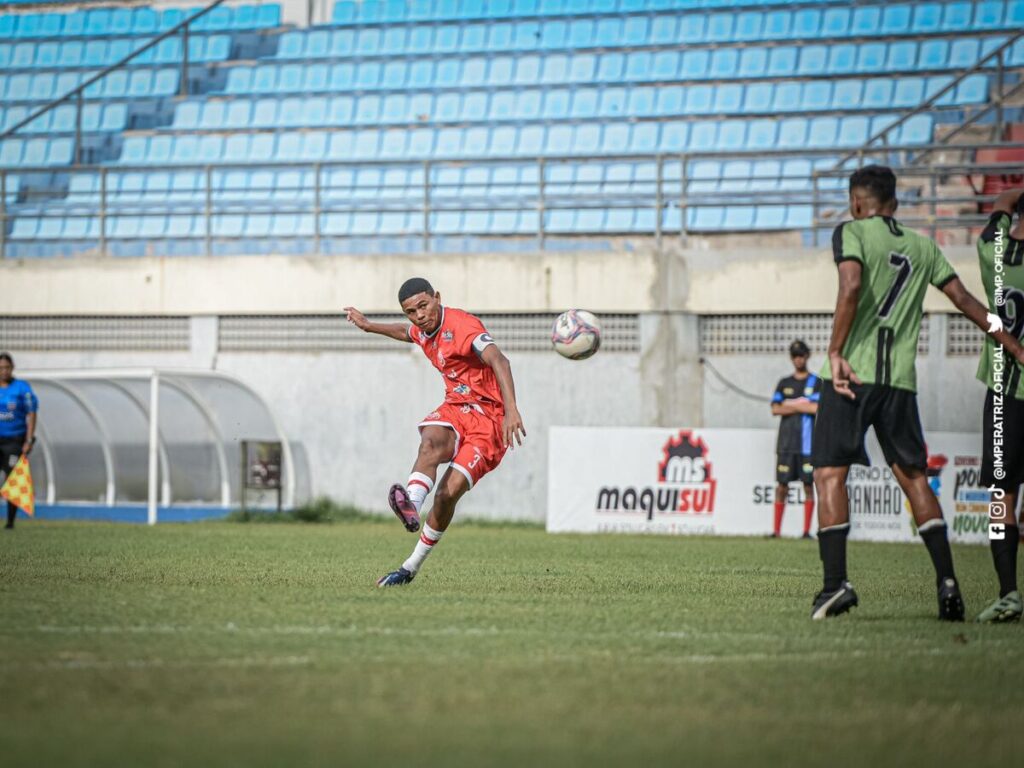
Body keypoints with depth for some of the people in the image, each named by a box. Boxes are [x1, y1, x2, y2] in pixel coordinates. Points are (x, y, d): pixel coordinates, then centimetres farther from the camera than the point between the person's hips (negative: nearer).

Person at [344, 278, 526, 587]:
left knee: (448, 493, -19)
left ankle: (412, 566, -5)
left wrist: (511, 410, -49)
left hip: (489, 416, -6)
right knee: (431, 443, -32)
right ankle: (411, 506, -60)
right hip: (456, 408, 6)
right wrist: (369, 326, 49)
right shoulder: (423, 330, 9)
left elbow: (499, 361, -35)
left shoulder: (462, 326, -20)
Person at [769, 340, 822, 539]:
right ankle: (776, 530, 1)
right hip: (786, 441, 2)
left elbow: (817, 408, -9)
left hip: (808, 442, -2)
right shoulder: (784, 383, 15)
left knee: (808, 485, -2)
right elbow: (775, 409, 3)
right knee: (781, 486, -1)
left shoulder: (816, 382, 5)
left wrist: (791, 405, -3)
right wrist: (803, 406, -5)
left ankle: (807, 530, 0)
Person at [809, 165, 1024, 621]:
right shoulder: (923, 247, 16)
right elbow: (964, 299, 17)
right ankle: (946, 580, 0)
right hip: (901, 378, 5)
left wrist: (835, 352, -16)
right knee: (913, 477, 10)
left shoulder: (851, 233, 1)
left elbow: (852, 285, -17)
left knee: (830, 473, -2)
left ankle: (835, 582, -14)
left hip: (852, 372, -4)